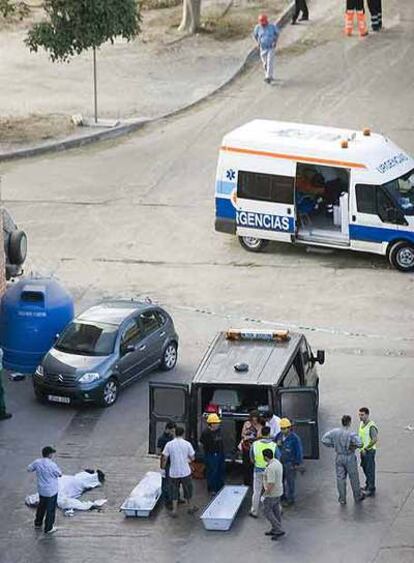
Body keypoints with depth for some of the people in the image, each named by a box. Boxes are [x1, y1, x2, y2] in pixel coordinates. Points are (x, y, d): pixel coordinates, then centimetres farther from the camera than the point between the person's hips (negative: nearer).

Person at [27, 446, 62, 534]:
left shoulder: (37, 462, -11)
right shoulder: (52, 465, -26)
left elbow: (29, 469, 5)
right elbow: (59, 474, -12)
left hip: (41, 490, 6)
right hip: (51, 491, -6)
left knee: (41, 506, 27)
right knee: (51, 509, 10)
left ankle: (38, 523, 42)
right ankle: (48, 528, 20)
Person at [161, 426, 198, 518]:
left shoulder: (169, 444, -6)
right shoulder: (187, 444, -7)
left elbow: (164, 458, -6)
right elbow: (192, 458, -2)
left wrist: (162, 468, 7)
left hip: (173, 473, 1)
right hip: (185, 472, -1)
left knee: (174, 491, 10)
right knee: (188, 490, 16)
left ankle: (174, 511, 10)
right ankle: (190, 507, 30)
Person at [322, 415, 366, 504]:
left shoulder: (335, 432, -7)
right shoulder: (351, 434, -20)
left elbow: (324, 439, -5)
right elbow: (359, 443, -32)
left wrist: (333, 445, 4)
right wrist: (353, 446, -10)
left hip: (339, 457, 3)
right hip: (350, 458, -3)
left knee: (340, 478, 11)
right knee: (354, 478, 13)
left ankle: (342, 499, 16)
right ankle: (357, 496, 28)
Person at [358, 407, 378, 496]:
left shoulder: (371, 426, -24)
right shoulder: (361, 423, 3)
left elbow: (375, 440, -28)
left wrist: (366, 448, -24)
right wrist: (361, 448, 16)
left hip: (369, 451, -9)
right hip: (363, 450, 9)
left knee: (370, 470, 0)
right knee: (364, 468, 22)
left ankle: (371, 490, 9)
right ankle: (368, 485, 39)